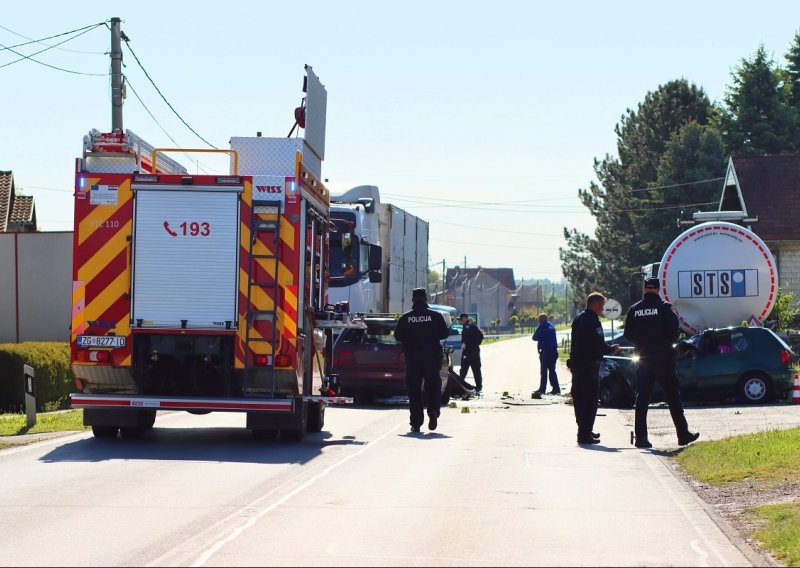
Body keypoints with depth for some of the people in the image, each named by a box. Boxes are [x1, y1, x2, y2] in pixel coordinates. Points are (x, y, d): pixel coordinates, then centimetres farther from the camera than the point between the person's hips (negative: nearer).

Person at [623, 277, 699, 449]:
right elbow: (673, 330, -12)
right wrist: (669, 342, 9)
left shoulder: (634, 310, 2)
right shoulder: (664, 307, -7)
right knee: (673, 398, 4)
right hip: (663, 357, -3)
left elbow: (628, 335, 3)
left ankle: (640, 437, -2)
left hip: (643, 359, 3)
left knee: (642, 399, 5)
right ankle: (683, 434, 6)